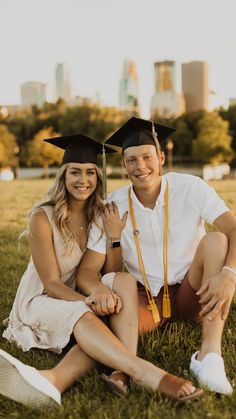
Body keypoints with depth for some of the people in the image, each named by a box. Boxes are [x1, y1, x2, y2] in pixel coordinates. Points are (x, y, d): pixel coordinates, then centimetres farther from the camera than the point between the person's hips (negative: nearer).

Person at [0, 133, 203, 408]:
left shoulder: (100, 216, -2)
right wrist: (88, 300, -34)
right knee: (82, 317, -38)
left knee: (124, 282, -27)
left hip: (85, 298, 5)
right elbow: (51, 284, -15)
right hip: (43, 302, -4)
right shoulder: (43, 218, -15)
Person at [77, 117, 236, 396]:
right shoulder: (114, 207, -8)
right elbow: (86, 271, -8)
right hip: (145, 298, 0)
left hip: (192, 293, 1)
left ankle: (210, 353, -35)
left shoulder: (191, 188, -10)